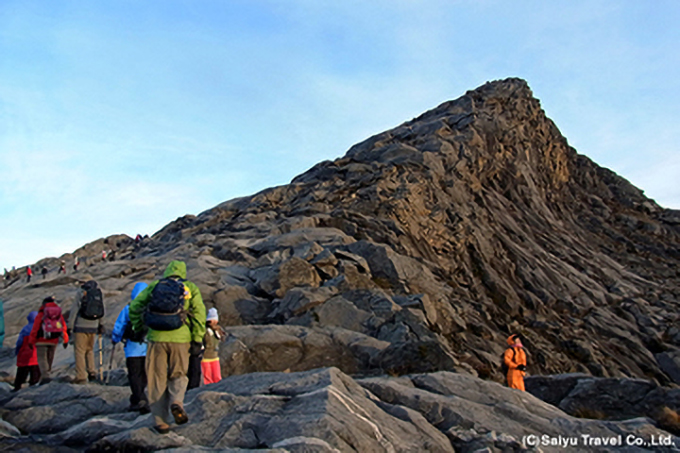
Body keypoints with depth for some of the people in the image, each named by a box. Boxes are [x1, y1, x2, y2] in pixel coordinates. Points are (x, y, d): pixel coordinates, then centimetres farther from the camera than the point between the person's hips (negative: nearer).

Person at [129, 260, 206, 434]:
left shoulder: (154, 286, 14)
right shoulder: (190, 288, 9)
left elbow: (135, 306, 10)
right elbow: (199, 313, -2)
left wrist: (137, 329, 21)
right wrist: (197, 339, 0)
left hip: (156, 338, 1)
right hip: (180, 339, 0)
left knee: (157, 381, 10)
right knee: (178, 375, 17)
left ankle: (161, 422, 10)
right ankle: (176, 402, -11)